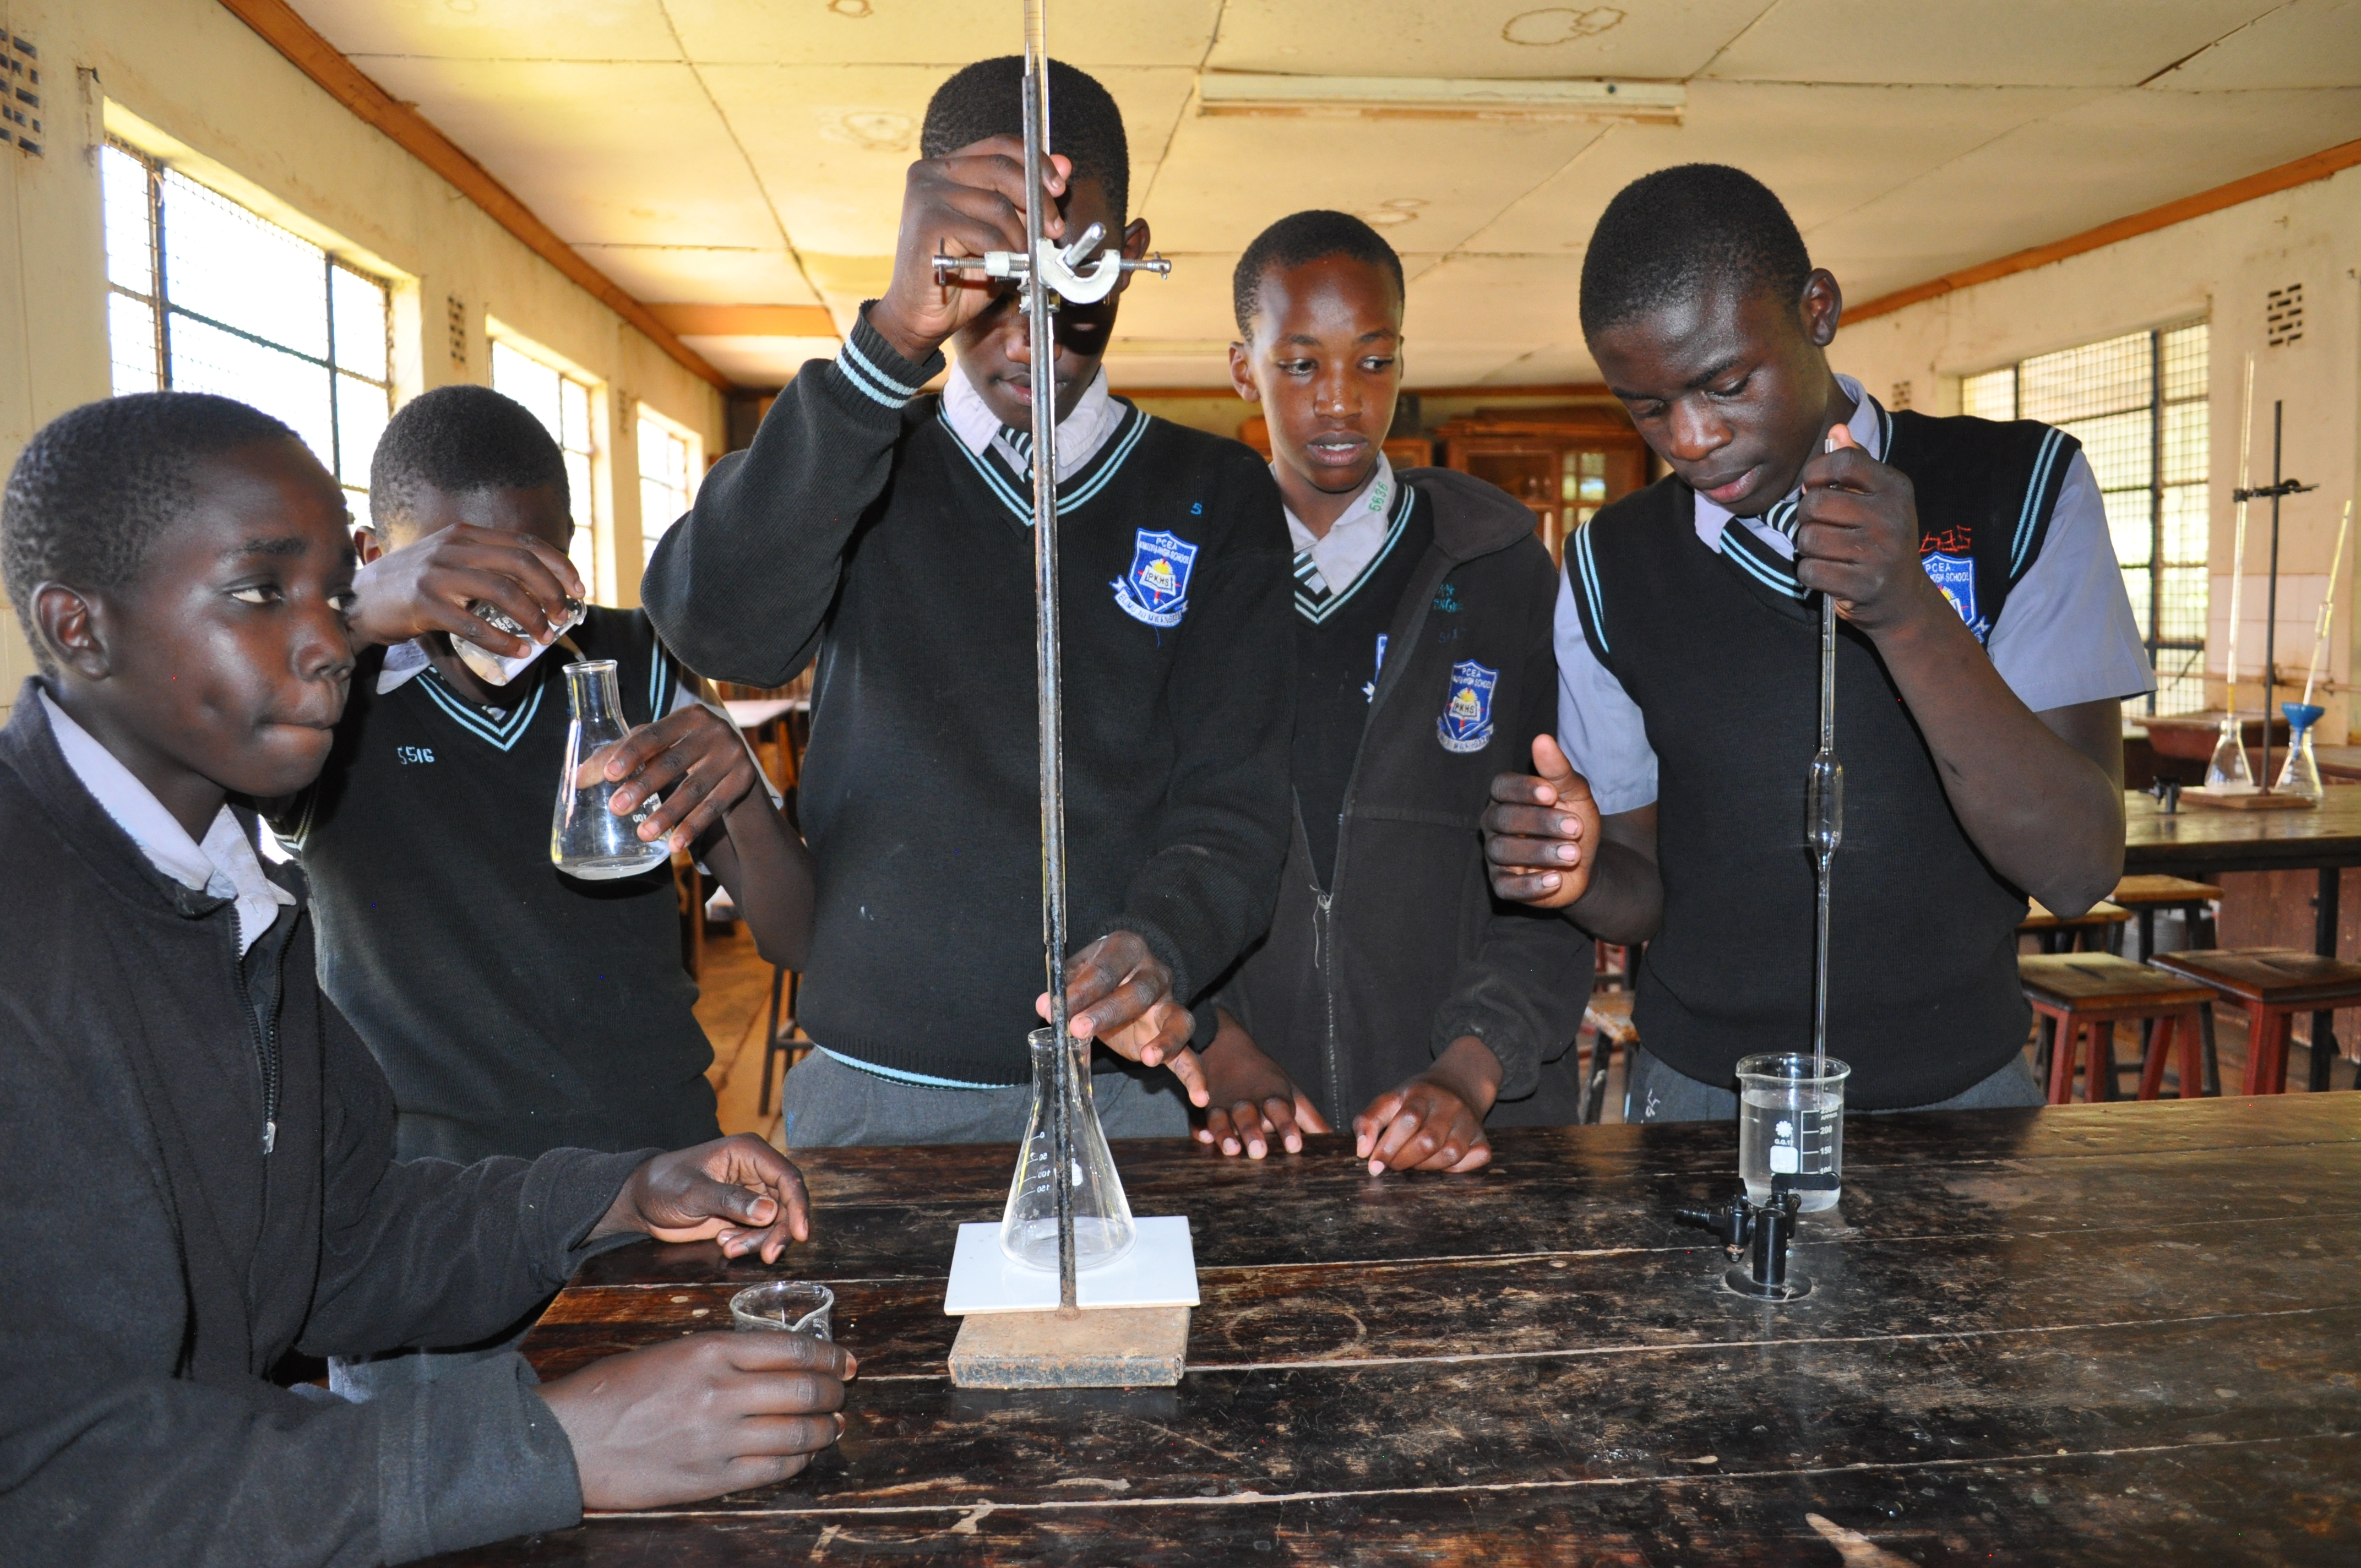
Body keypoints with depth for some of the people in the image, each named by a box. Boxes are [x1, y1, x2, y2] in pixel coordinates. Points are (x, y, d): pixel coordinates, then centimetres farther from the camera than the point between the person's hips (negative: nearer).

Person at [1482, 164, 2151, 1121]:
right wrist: (1583, 875, -18)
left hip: (1959, 1101, 0)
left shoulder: (2018, 487, -7)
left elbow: (2080, 869, -14)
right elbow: (1648, 889, 4)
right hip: (1702, 1099, 0)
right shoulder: (1614, 565, -1)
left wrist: (1910, 613, -25)